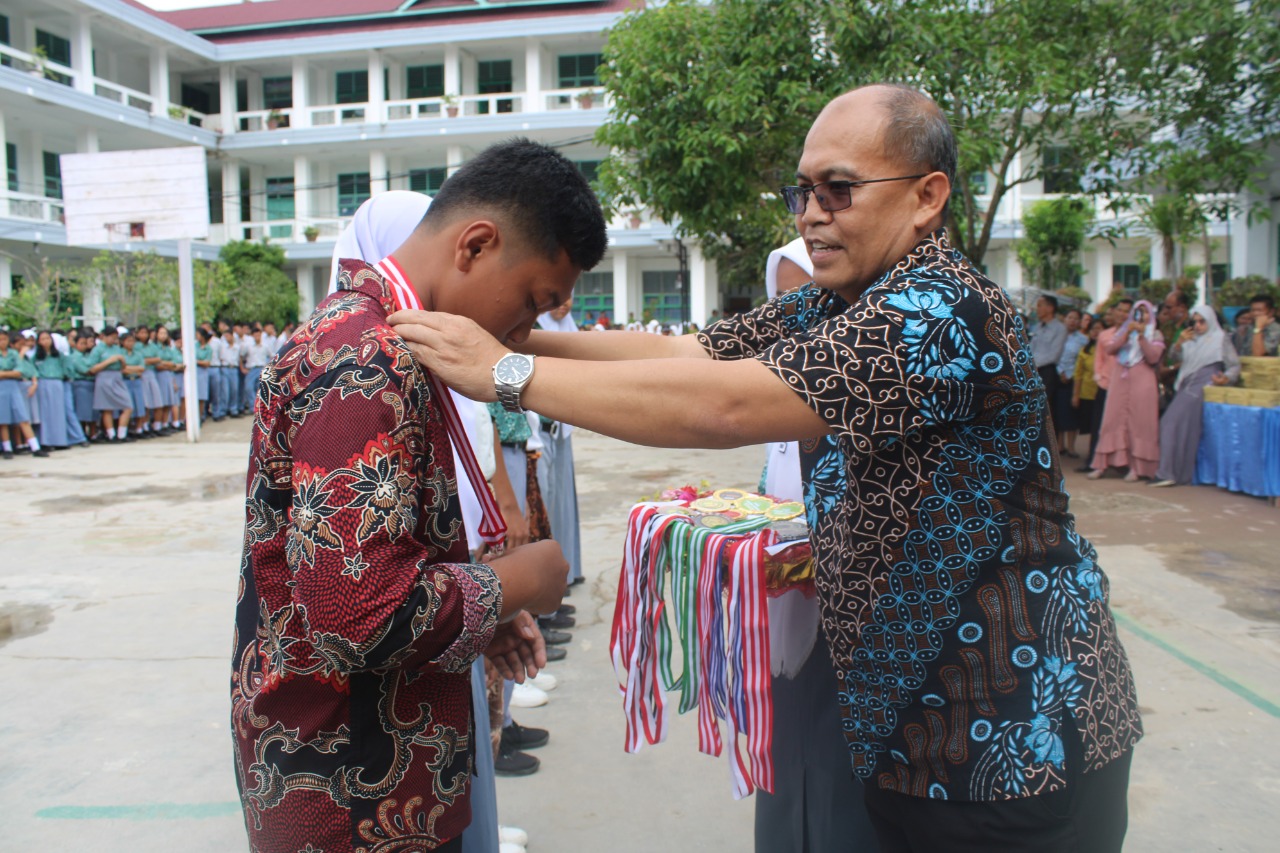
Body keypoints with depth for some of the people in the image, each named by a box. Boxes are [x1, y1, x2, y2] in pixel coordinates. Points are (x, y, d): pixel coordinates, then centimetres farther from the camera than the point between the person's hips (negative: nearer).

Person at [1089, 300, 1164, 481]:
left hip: (1142, 383, -2)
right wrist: (1127, 333, -8)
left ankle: (1136, 468, -4)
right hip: (1119, 382, 2)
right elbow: (1109, 349, 1)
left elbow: (1153, 358, -6)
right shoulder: (1123, 330, 19)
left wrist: (1141, 336, -12)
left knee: (1138, 423, -5)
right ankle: (1102, 465, 1)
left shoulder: (1155, 335, 11)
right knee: (1113, 421, 0)